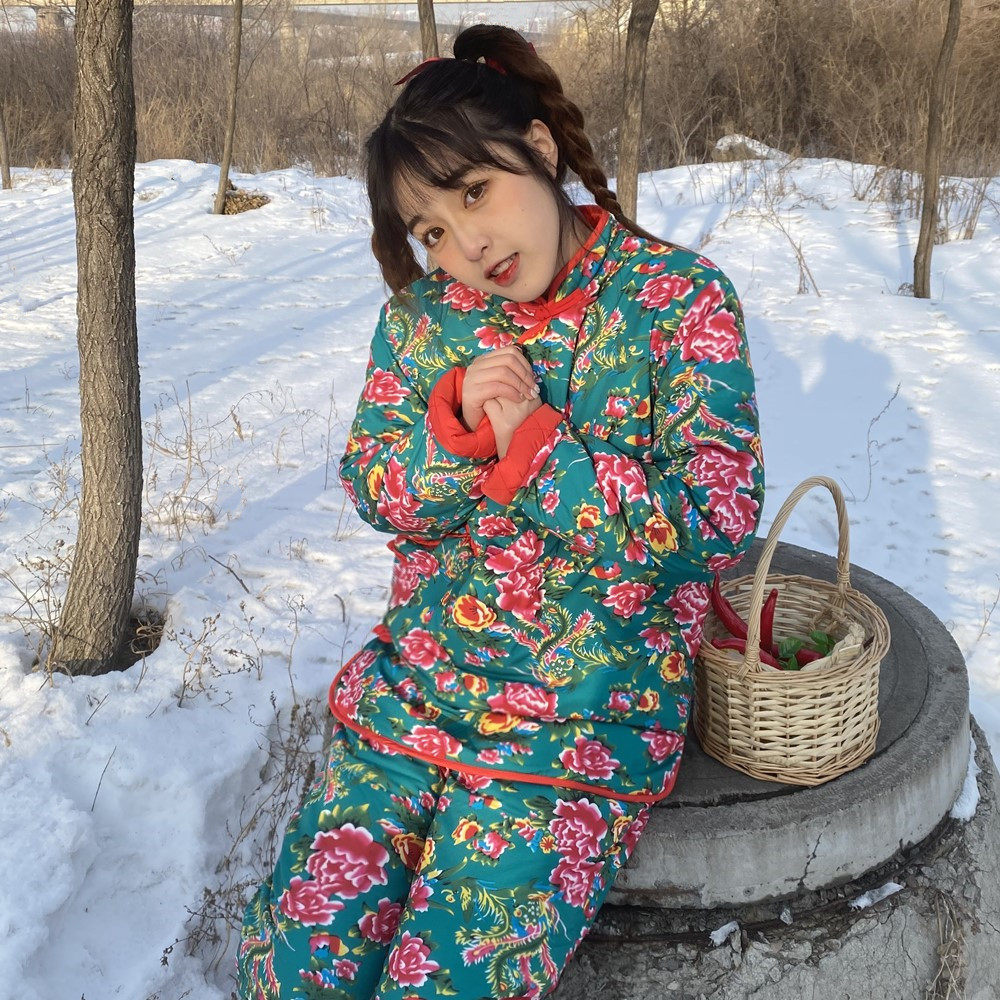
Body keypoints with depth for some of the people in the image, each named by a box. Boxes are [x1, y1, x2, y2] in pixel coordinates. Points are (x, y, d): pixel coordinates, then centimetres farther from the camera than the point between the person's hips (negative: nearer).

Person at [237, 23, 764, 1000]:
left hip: (595, 708, -3)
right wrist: (454, 424, -16)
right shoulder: (422, 312, 4)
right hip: (415, 680, 4)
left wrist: (535, 444, -20)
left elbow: (720, 523, -13)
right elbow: (374, 494, 5)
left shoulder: (679, 297, -7)